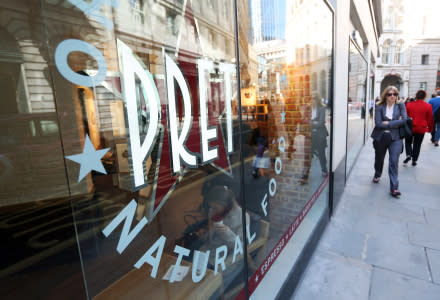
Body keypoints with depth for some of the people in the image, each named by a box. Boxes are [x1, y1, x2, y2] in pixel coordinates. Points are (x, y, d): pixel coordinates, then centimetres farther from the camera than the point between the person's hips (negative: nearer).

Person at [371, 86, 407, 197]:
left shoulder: (400, 106, 3)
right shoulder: (379, 107, -3)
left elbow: (404, 120, -9)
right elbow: (378, 123, -12)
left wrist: (388, 123, -14)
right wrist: (395, 123, -10)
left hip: (395, 138, 0)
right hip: (380, 137, 0)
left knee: (394, 161, -8)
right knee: (379, 159, 17)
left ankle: (394, 187, -4)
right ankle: (377, 175, 45)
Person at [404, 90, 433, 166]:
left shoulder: (409, 104, -6)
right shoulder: (428, 106, -5)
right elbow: (430, 119, 2)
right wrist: (430, 128, 15)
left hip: (410, 128, 0)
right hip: (421, 129, 1)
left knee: (408, 142, 17)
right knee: (417, 144, 11)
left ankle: (408, 155, -5)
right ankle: (414, 160, 13)